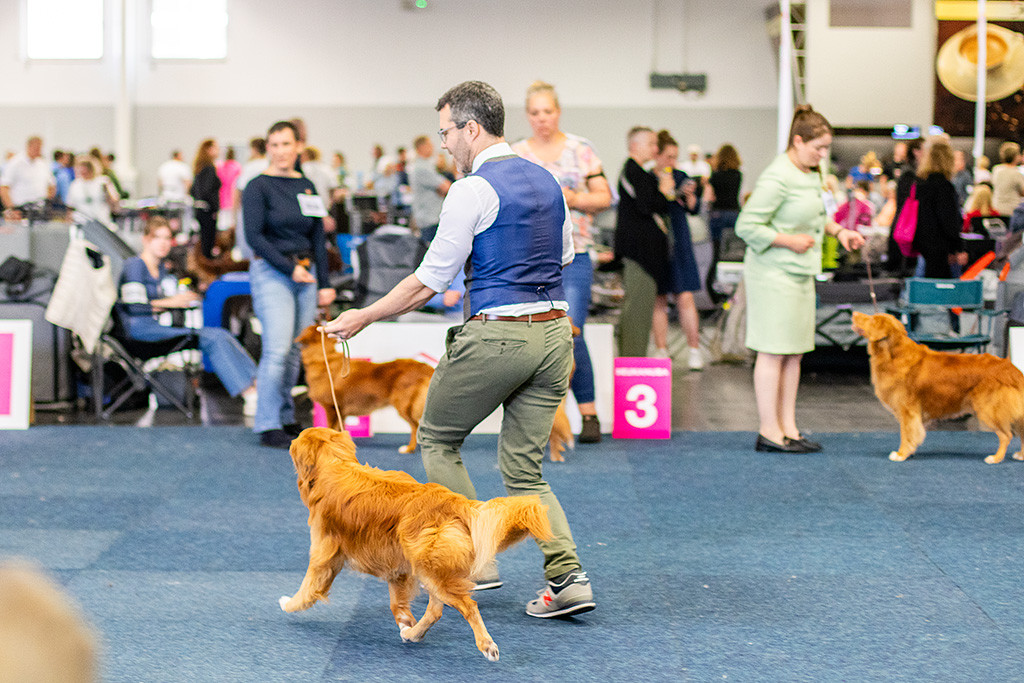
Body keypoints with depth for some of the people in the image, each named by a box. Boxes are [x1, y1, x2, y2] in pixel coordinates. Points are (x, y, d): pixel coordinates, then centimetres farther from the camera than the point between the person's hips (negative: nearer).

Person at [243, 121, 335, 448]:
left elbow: (318, 237, 15)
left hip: (306, 274, 6)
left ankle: (286, 419, 16)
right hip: (271, 272, -5)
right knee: (278, 350, -13)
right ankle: (268, 426, -7)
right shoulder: (258, 187, -4)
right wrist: (289, 268, -15)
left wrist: (324, 283, 9)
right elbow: (254, 236, -10)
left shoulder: (307, 186, 12)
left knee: (296, 353, 6)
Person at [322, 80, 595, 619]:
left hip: (496, 334, -7)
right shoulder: (546, 180, 12)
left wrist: (363, 317, 0)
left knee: (437, 439, 14)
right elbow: (564, 255, 23)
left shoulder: (473, 190, -11)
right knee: (524, 469, 11)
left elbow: (429, 280, -10)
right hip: (553, 331, 7)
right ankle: (567, 577, -3)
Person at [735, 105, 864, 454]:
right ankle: (769, 432, 0)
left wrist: (838, 231, 11)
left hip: (800, 273, 10)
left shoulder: (810, 173, 11)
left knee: (794, 352, 11)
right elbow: (747, 226, -18)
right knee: (773, 352, -5)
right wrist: (788, 241, -17)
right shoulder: (778, 177, -18)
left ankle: (788, 428, 16)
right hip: (774, 275, -10)